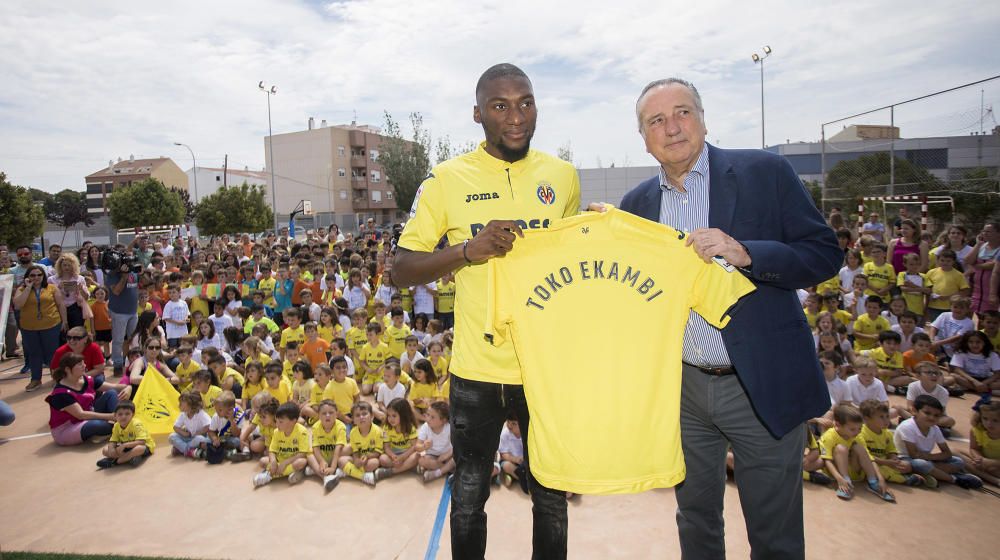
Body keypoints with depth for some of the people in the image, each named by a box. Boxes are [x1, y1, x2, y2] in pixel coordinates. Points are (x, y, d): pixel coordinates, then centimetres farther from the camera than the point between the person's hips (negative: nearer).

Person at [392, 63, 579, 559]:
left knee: (551, 499, 19)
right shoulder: (447, 179, -6)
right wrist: (469, 249, -21)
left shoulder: (563, 176, 3)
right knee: (469, 498, 17)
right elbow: (400, 271, -7)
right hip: (477, 371, -1)